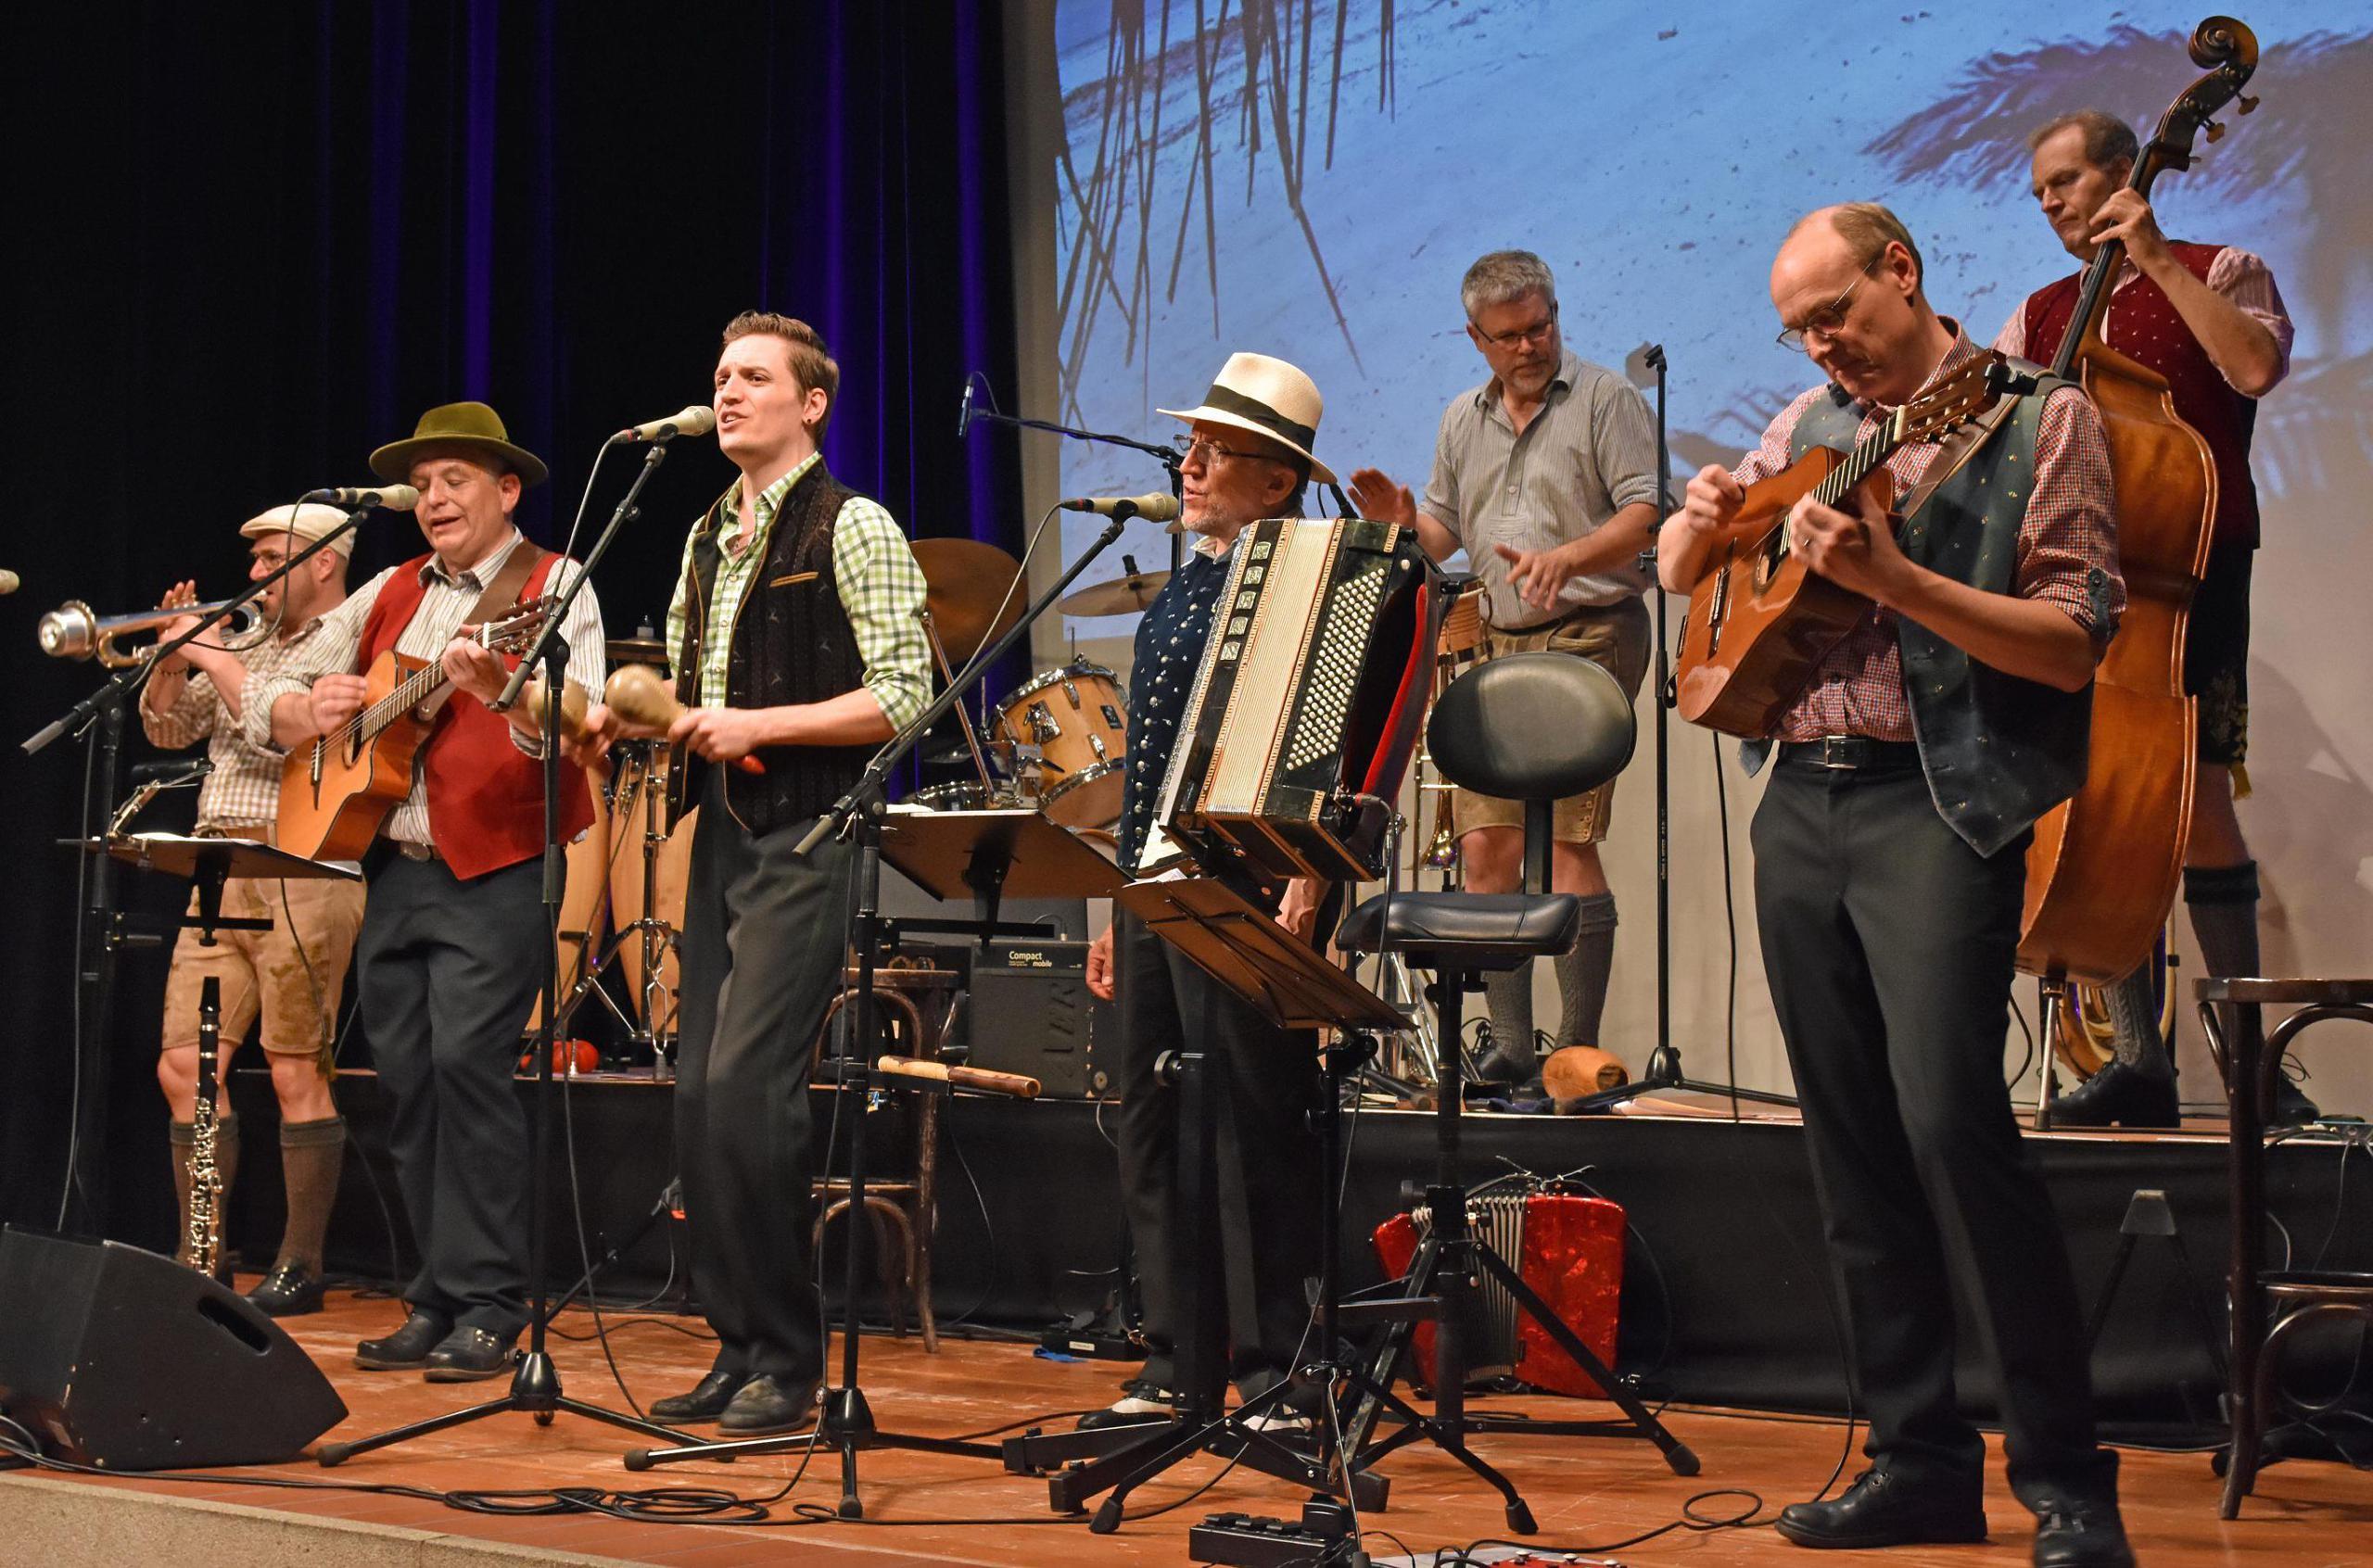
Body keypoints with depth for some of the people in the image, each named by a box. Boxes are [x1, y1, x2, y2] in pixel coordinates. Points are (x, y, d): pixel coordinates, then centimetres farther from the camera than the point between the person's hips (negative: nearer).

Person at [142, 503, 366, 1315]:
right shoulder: (249, 642, 20)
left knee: (297, 1075, -5)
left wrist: (215, 657, -8)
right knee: (184, 1069, 4)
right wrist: (176, 653, 5)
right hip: (219, 875, 8)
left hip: (301, 875, -8)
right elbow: (167, 727, 21)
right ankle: (197, 1261, 12)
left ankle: (299, 1268, 2)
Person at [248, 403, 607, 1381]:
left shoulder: (552, 588, -1)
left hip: (497, 871, -6)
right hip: (394, 869, 6)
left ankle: (488, 1307, -11)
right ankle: (439, 1301, 12)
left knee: (469, 1060, -16)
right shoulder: (388, 595, 17)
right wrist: (311, 707, -5)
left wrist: (498, 688, -36)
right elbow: (266, 707, 18)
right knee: (405, 1078, 5)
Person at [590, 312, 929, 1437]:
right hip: (723, 832, 8)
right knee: (700, 1093, 5)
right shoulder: (707, 537, 18)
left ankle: (787, 1363, -5)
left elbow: (904, 695, -13)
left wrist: (756, 726, -17)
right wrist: (639, 713, 4)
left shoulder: (852, 529, -6)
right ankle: (740, 1350, 14)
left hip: (809, 838, -8)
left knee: (746, 1083, -15)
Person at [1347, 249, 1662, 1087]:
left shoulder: (1605, 398, -2)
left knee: (1564, 838, -12)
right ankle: (1510, 1045, 8)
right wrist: (1404, 520, -2)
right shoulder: (1463, 421, 17)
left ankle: (1578, 1049, -8)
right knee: (1485, 843, 1)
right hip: (1498, 643, 6)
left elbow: (1646, 514, -11)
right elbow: (1445, 534, 20)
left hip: (1589, 635, -6)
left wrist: (1565, 558, -26)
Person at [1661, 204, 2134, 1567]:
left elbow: (2075, 645, -10)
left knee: (1949, 1117, -18)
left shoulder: (2036, 417, -1)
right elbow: (1681, 573, 24)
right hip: (1801, 803, 7)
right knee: (1854, 1144, 7)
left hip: (1937, 801, -6)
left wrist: (1894, 580, -20)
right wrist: (1707, 519, 1)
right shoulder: (1814, 426, 17)